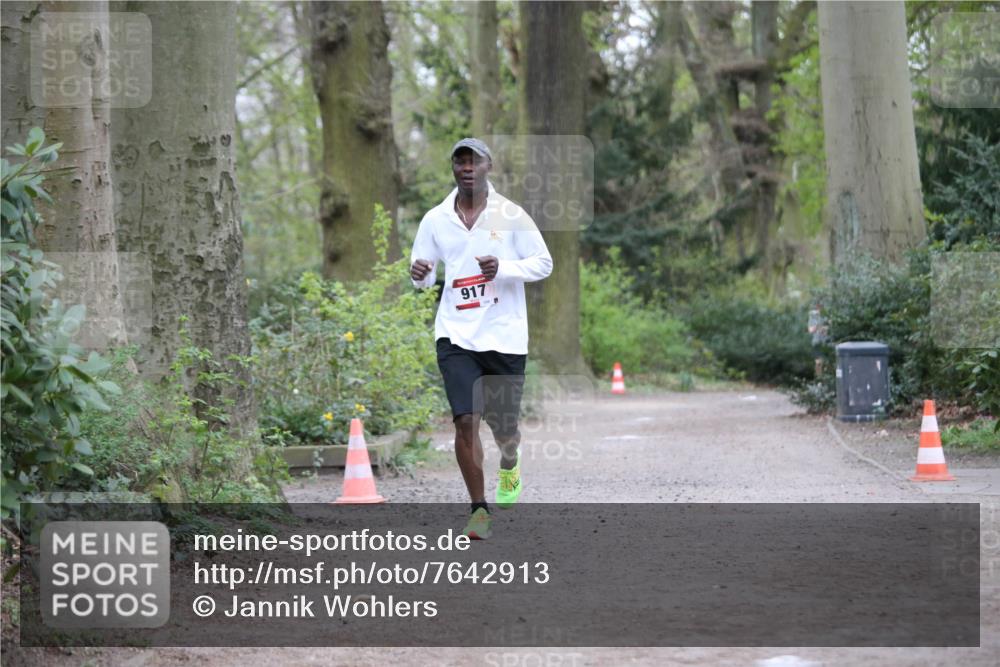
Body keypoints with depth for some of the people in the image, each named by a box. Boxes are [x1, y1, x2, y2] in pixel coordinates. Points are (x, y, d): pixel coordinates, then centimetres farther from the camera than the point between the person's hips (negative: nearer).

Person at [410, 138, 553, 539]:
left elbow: (544, 263, 1)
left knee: (503, 425, 8)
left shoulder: (510, 216, -2)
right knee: (465, 420, -13)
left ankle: (509, 468, 44)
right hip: (456, 336, 1)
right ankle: (478, 509, -1)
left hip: (505, 336, -1)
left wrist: (503, 268, -17)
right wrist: (419, 274, -13)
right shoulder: (435, 220, 4)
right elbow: (423, 277, 12)